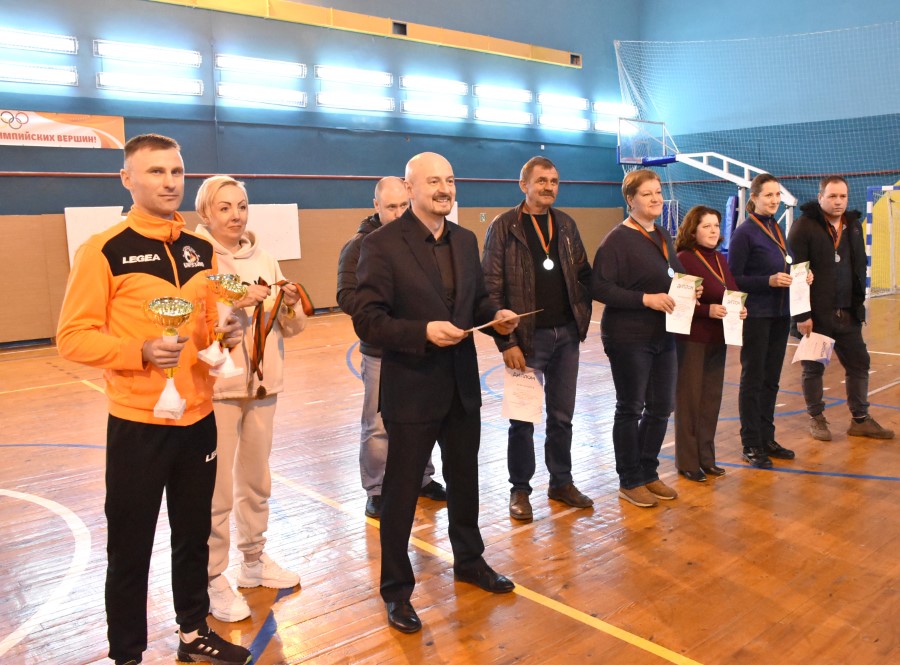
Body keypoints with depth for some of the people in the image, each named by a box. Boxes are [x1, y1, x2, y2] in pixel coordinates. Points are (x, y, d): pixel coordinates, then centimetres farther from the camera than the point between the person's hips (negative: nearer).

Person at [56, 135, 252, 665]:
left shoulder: (202, 251, 7)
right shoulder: (103, 251, -10)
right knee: (131, 549, 9)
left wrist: (227, 333, -5)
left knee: (194, 536, 18)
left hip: (198, 416, 5)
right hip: (138, 423, -5)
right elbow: (73, 337, -11)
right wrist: (139, 351, -26)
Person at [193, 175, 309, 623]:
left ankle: (254, 560, 35)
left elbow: (291, 328, 8)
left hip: (261, 384, 6)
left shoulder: (263, 259, 7)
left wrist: (290, 305, -12)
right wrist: (233, 301, -26)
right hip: (215, 388, -6)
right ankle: (213, 580, 16)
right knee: (216, 490, -1)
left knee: (255, 481, 18)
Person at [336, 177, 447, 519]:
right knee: (378, 426, 4)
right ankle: (376, 492, 19)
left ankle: (422, 479, 34)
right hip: (382, 353, -4)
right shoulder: (360, 246, -5)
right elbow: (347, 297, -12)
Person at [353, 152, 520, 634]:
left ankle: (469, 560, 44)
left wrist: (495, 316, -6)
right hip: (411, 390, -6)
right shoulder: (382, 244, -14)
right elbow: (367, 321, -17)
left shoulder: (465, 240, 7)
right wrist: (424, 331, -29)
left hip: (463, 385, 6)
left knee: (464, 479, 22)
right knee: (401, 490, 8)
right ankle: (396, 588, 26)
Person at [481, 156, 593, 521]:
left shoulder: (565, 224, 8)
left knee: (562, 417, 15)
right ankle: (520, 490, 22)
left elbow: (583, 272, 16)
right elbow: (491, 289, -10)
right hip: (528, 338, -5)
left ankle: (561, 482, 30)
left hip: (567, 335, 5)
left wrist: (583, 312, 3)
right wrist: (506, 342, -14)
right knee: (523, 420, 6)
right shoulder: (504, 227, -7)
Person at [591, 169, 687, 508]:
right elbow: (599, 288, -20)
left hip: (663, 336, 8)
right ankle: (629, 482, 19)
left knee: (661, 407, 13)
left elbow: (675, 277, 24)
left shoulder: (663, 236, 12)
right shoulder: (617, 239, -12)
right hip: (628, 338, -8)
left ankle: (649, 473, 30)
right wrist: (646, 299, -25)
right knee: (630, 409, 4)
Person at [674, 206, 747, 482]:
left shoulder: (720, 259, 12)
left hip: (717, 339, 7)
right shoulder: (684, 259, -11)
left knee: (711, 398, 12)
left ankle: (706, 457, 24)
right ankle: (687, 462, 12)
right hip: (691, 339, -7)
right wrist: (708, 310, -25)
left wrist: (740, 309, -5)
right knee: (689, 399, 1)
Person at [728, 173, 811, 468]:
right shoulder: (744, 232, -10)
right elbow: (734, 279, -14)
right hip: (756, 316, -7)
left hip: (780, 314, 7)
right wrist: (770, 281, -24)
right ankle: (751, 445, 11)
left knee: (771, 379, 13)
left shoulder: (776, 229, 12)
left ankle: (767, 439, 24)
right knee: (752, 380, 2)